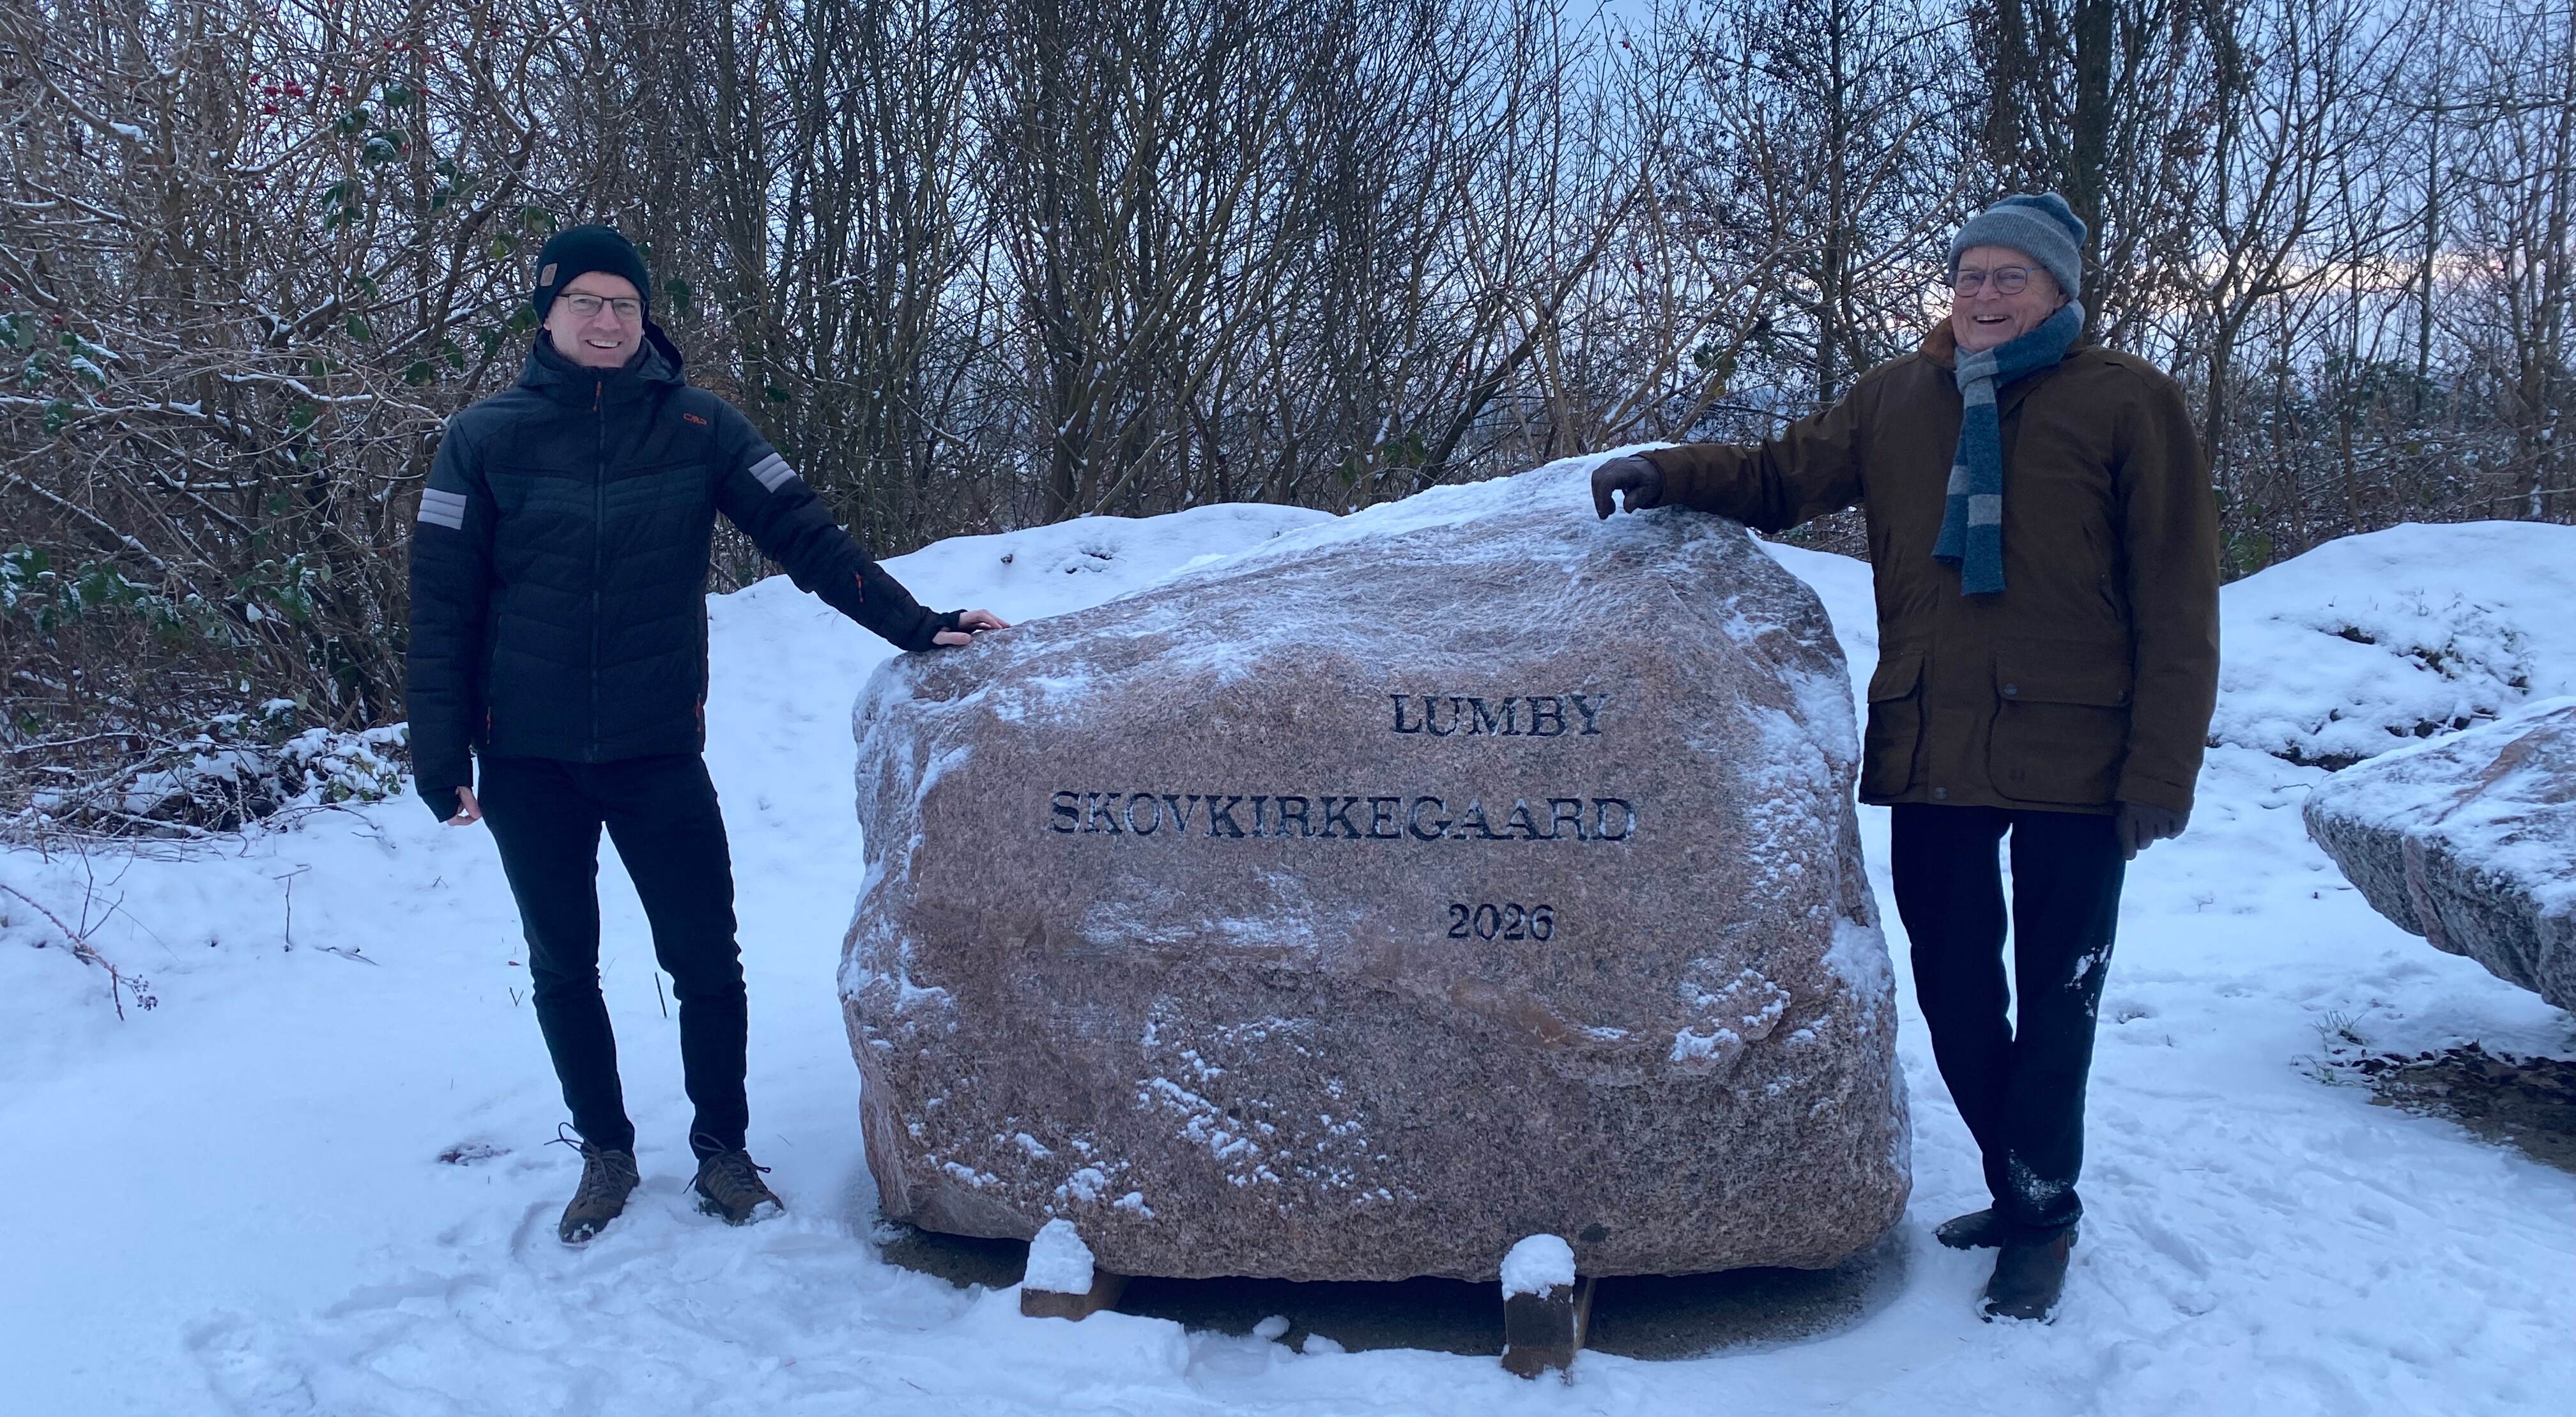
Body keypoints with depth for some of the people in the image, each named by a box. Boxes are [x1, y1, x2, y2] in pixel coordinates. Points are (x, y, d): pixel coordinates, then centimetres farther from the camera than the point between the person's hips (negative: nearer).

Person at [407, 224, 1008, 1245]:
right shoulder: (485, 438, -2)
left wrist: (912, 625, -13)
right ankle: (605, 1151, 31)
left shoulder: (696, 427, -1)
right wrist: (441, 756, -5)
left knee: (706, 964, 1)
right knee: (562, 970, 12)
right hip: (527, 765, 1)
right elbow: (442, 604, -2)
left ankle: (721, 1149, 21)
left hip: (660, 755, 0)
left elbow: (801, 533, -5)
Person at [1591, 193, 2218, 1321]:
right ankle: (2024, 1192, 30)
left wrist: (2161, 770, -9)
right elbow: (1781, 476, 16)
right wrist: (1669, 476, -3)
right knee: (1954, 991, 12)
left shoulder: (2124, 403, -4)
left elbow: (2175, 602, -5)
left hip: (2071, 756, -4)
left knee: (2054, 997, 6)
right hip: (1932, 752, 4)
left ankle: (2040, 1210, 22)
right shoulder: (1899, 402, 9)